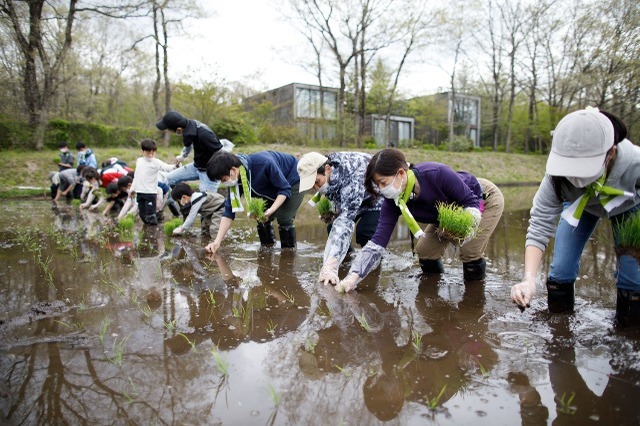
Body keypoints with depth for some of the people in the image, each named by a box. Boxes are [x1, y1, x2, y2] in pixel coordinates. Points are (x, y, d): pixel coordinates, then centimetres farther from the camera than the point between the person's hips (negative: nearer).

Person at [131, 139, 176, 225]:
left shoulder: (156, 162, -6)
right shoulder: (139, 161, 10)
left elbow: (167, 167, -23)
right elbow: (136, 176, 19)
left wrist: (174, 166, -43)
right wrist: (132, 188, 21)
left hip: (151, 192, -5)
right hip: (139, 191, 5)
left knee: (151, 212, -8)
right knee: (142, 213, 10)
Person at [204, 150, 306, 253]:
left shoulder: (264, 163, -40)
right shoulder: (235, 179, -19)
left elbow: (285, 189, -29)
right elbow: (229, 212, -15)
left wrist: (271, 210, -43)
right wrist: (217, 242, -22)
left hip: (293, 180, -6)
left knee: (284, 218, -19)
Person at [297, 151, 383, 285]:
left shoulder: (353, 179, -44)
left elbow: (345, 222, -51)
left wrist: (330, 266, -58)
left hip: (378, 198, -7)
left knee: (364, 232, -27)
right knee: (332, 227, -8)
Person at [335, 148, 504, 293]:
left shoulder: (437, 174, -40)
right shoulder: (392, 202, -24)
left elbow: (471, 200, -27)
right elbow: (378, 241, -28)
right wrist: (353, 277, -38)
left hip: (485, 199, -5)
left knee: (470, 252, -22)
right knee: (424, 251, -6)